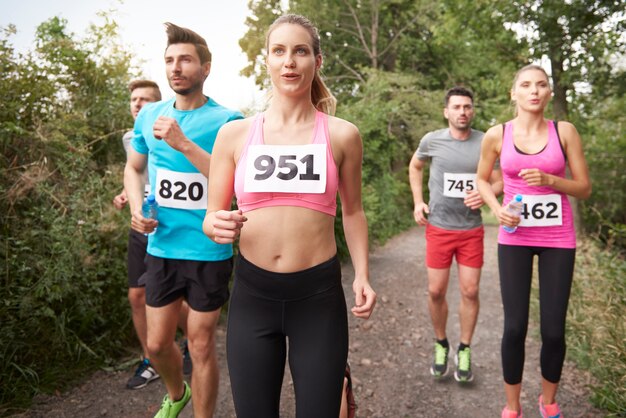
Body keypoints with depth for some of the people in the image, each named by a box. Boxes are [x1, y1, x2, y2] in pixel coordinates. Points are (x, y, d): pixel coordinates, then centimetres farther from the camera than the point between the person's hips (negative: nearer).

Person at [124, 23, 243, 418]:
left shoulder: (227, 120, -10)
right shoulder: (150, 115, 4)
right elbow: (133, 168, 17)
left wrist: (184, 144, -26)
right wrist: (136, 207, -2)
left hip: (209, 253, -4)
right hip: (161, 249, 5)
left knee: (201, 348, 7)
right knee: (157, 344, 16)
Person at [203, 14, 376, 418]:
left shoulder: (342, 134, 0)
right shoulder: (234, 134, 1)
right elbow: (211, 217, 5)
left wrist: (362, 275, 0)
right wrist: (217, 226, -17)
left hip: (319, 295, -1)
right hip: (251, 293, 1)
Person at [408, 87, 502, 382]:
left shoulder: (485, 142, -4)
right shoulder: (432, 140, -4)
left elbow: (499, 181, 4)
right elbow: (415, 167, 15)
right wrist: (417, 202, 4)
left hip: (471, 229, 0)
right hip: (439, 228, 0)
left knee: (470, 291, 4)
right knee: (436, 291, 4)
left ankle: (464, 350, 23)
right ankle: (440, 344, 27)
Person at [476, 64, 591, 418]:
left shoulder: (565, 131, -1)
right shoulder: (497, 136, -1)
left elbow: (585, 188, 2)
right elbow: (482, 180, 12)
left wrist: (549, 180, -16)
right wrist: (497, 209, -6)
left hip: (558, 239, 1)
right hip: (514, 237, 0)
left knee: (554, 329, 4)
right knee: (515, 327, 1)